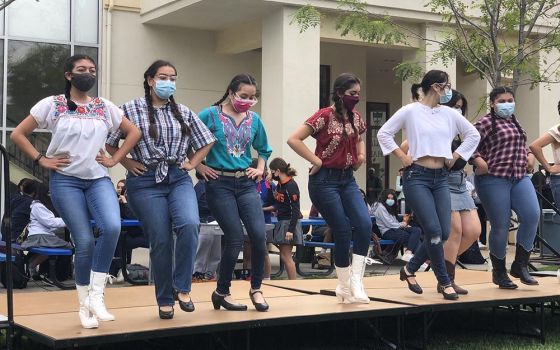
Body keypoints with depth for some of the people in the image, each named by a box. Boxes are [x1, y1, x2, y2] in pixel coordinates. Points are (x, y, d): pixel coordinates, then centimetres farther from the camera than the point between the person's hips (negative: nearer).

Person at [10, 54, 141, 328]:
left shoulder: (105, 107, 9)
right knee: (85, 242, -8)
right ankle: (84, 305, 12)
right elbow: (18, 134, 3)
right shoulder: (52, 105, 2)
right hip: (65, 181, -2)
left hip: (98, 179, 2)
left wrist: (115, 159, 6)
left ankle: (96, 294, -10)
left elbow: (134, 132, 16)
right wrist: (41, 160, -4)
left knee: (112, 227, -25)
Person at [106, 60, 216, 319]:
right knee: (160, 240, -4)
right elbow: (109, 142, 6)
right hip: (146, 182, -2)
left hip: (179, 178, 3)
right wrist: (127, 163, 0)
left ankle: (182, 287, -8)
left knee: (189, 224, -24)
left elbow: (206, 141, 22)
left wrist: (192, 163, 10)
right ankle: (165, 300, 14)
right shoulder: (131, 109, 2)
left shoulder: (184, 113, 13)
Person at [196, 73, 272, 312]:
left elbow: (264, 149, 26)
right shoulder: (210, 115, -4)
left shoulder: (254, 120, 10)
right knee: (235, 238, -7)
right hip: (219, 184, -4)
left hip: (246, 183, 4)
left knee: (259, 235, -10)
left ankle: (256, 289, 11)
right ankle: (222, 292, 13)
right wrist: (199, 166, -6)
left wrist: (260, 169, 11)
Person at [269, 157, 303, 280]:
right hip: (282, 222, 9)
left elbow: (295, 210, -20)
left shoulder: (291, 186, -17)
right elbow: (277, 204, 17)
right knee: (284, 256, 11)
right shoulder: (280, 185, 10)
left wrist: (291, 230, -23)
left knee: (286, 256, -6)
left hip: (289, 223, -9)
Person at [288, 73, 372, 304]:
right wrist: (316, 160, -16)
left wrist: (361, 154, 11)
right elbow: (294, 140, -18)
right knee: (343, 232, -5)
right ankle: (346, 287, 12)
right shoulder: (324, 116, -12)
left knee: (365, 224, -12)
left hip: (347, 179, 6)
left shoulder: (355, 117, 9)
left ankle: (355, 283, -5)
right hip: (325, 180, -6)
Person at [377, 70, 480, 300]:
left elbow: (473, 135, 18)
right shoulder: (410, 111, -3)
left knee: (443, 233, -1)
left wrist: (456, 156, 9)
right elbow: (384, 134, 0)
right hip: (416, 177, -5)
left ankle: (410, 269, 20)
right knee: (434, 231, -13)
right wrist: (402, 156, -5)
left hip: (441, 178, 6)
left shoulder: (450, 114, 9)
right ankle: (444, 282, 3)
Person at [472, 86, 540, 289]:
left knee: (532, 215, -13)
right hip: (494, 180, -6)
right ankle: (499, 273, 15)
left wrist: (529, 156, 15)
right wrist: (478, 160, -20)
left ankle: (520, 265, 1)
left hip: (520, 177, 6)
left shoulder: (514, 122, 19)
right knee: (500, 226, -3)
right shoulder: (487, 123, -4)